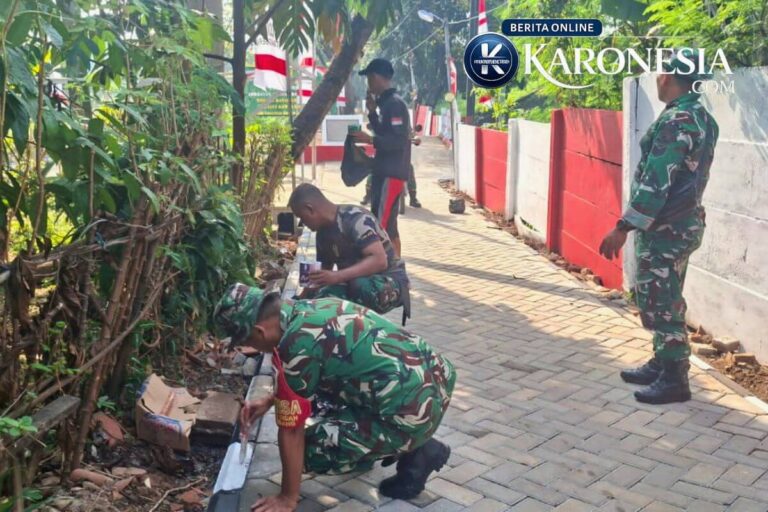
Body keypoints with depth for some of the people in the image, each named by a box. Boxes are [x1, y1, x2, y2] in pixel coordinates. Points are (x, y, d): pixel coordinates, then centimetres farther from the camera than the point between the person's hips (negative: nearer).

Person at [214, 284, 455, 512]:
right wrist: (271, 401, 29)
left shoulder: (294, 347, -16)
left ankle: (414, 453, 5)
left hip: (414, 413, -9)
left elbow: (291, 430, -6)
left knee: (310, 450, 1)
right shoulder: (313, 308, 9)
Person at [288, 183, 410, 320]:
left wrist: (336, 277, -38)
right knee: (321, 300, -22)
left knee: (360, 285, -39)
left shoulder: (356, 219, -22)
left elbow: (379, 261, -32)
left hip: (389, 280, -6)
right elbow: (325, 269, 13)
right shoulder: (323, 232, 4)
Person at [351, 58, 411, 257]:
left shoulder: (394, 104, -14)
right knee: (388, 225, 14)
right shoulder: (387, 103, 16)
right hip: (385, 172, 10)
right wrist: (372, 112, 15)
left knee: (382, 225, -12)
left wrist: (369, 140, -23)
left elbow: (398, 141, -21)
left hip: (391, 173, -10)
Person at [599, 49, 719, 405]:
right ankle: (662, 363, 29)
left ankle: (674, 379, 7)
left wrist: (623, 228, -22)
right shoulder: (703, 119, 10)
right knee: (661, 299, 18)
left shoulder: (675, 122, -20)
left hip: (664, 228, -10)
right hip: (684, 222, 10)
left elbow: (655, 184, -25)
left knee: (661, 303, -2)